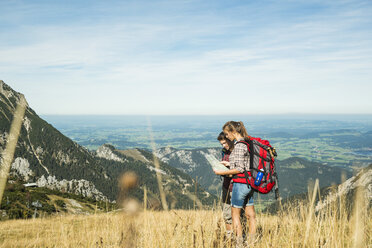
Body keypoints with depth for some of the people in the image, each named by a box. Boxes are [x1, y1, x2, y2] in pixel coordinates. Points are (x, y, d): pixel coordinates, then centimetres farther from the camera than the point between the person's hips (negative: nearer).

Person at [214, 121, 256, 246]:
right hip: (249, 183, 9)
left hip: (241, 183, -9)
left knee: (235, 214, 2)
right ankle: (252, 241, 20)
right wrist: (230, 164, 14)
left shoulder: (239, 145, -17)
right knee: (250, 214, 12)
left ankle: (239, 243, 5)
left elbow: (240, 169, -19)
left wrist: (222, 172, -12)